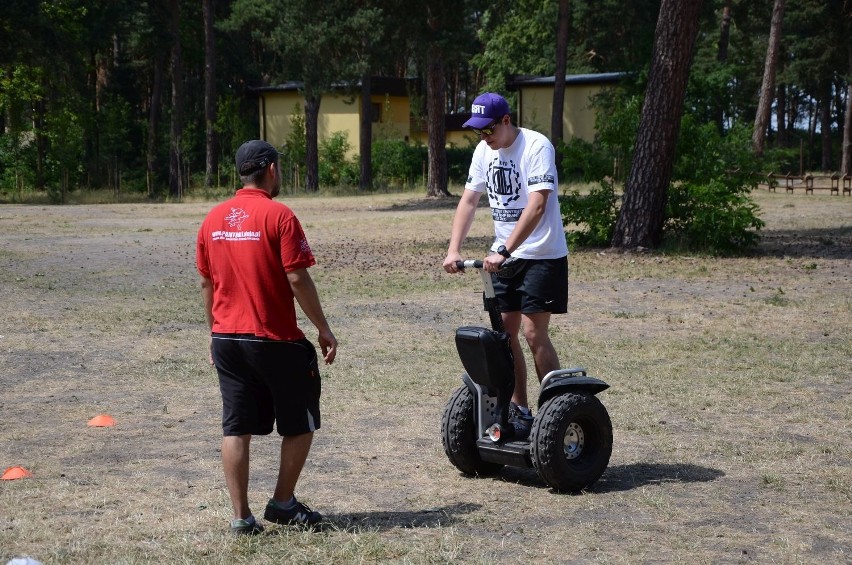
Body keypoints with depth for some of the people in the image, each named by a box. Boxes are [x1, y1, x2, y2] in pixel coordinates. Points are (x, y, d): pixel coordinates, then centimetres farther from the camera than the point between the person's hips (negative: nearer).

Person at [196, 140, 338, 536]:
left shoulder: (213, 219, 6)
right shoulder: (278, 216, -11)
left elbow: (206, 283, 11)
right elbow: (297, 279, -14)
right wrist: (324, 329, -5)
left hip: (226, 339, 5)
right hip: (275, 340, -5)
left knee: (236, 429, 7)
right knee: (300, 425, 12)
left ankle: (241, 516, 7)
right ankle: (282, 503, 17)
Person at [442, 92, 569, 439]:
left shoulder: (537, 147, -18)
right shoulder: (483, 151, 5)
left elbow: (537, 206, -27)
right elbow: (469, 201, 7)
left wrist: (504, 251, -34)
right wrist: (454, 250, -6)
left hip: (542, 256, -7)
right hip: (503, 257, 7)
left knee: (534, 333, -10)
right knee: (505, 333, 7)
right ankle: (519, 411, 18)